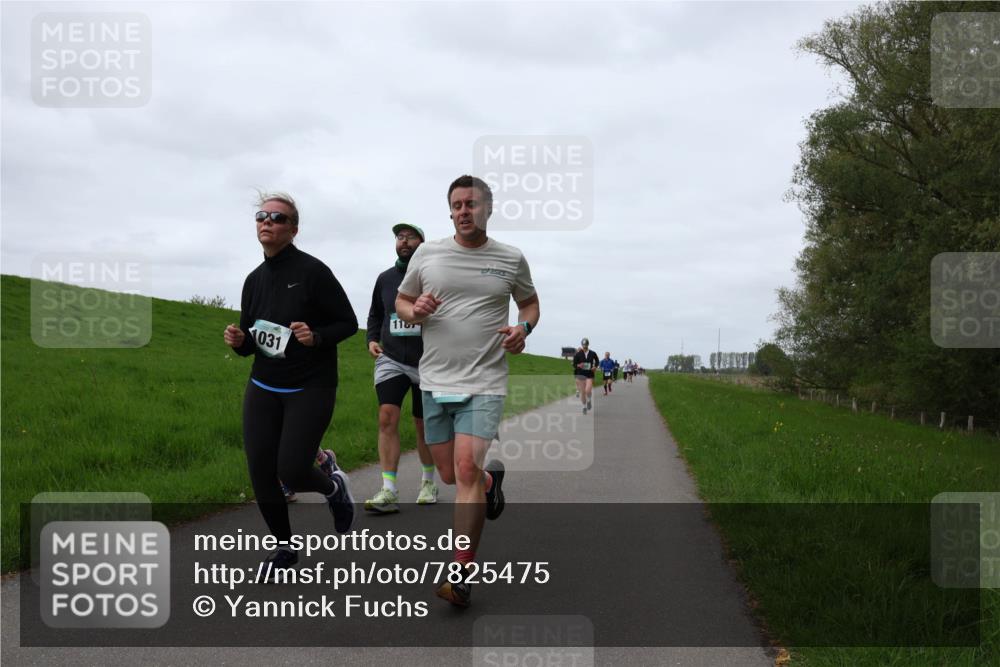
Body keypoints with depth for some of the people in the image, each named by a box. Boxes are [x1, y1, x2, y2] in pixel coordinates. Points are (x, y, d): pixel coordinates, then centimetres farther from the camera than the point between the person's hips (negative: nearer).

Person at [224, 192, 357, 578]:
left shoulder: (313, 272, -11)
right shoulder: (255, 280, 7)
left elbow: (348, 323, -7)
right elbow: (250, 344, 15)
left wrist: (317, 337, -25)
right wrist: (238, 341, -8)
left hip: (310, 389, -5)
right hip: (263, 390, 5)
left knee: (291, 472, -14)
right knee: (260, 474, 0)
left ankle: (334, 486, 22)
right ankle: (284, 546, 23)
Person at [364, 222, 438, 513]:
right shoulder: (385, 278, 8)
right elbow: (375, 315, 22)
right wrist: (372, 340, 5)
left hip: (427, 363, -2)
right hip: (390, 360, 2)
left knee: (424, 426, 9)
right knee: (387, 418, -14)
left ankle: (428, 482, 31)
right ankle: (388, 491, -15)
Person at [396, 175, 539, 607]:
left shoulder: (511, 259, 3)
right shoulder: (427, 254, 5)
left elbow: (529, 302, 18)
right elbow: (401, 301, 15)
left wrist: (523, 327, -4)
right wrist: (415, 311, -9)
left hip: (484, 383, -3)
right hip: (435, 380, 3)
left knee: (467, 469, -17)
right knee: (450, 475, 10)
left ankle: (462, 575, -9)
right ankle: (491, 480, 47)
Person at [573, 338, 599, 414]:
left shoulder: (593, 354, -1)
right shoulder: (578, 354, -3)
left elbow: (596, 361, 16)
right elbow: (574, 364, 0)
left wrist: (595, 367, -3)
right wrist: (578, 365, -20)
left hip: (590, 374, -1)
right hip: (581, 374, 1)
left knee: (588, 390, -17)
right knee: (582, 392, 3)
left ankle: (588, 401, 15)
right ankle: (584, 406, 22)